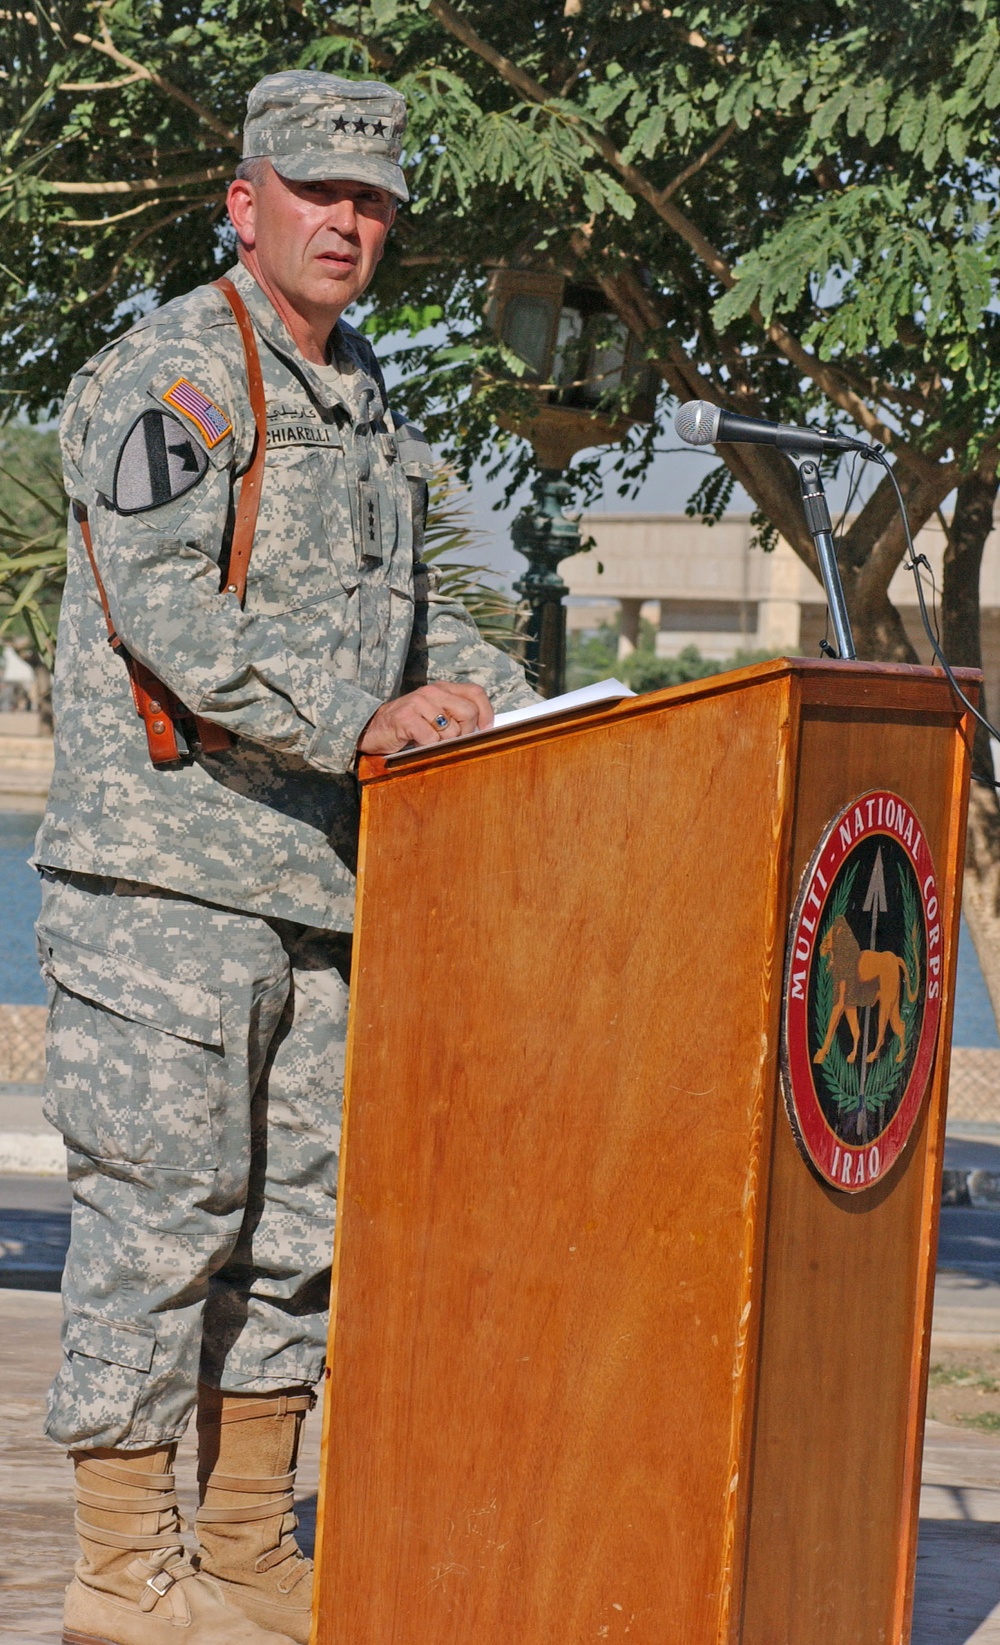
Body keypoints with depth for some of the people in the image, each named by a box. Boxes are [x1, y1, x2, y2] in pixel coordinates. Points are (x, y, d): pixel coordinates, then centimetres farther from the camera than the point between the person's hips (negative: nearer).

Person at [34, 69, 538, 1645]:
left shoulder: (367, 398, 19)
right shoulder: (173, 375, -9)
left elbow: (398, 599, 29)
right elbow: (164, 607, -20)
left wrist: (508, 702, 13)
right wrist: (360, 723, -27)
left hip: (322, 869, 9)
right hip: (166, 863, -9)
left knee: (297, 1205, 10)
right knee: (161, 1201, -8)